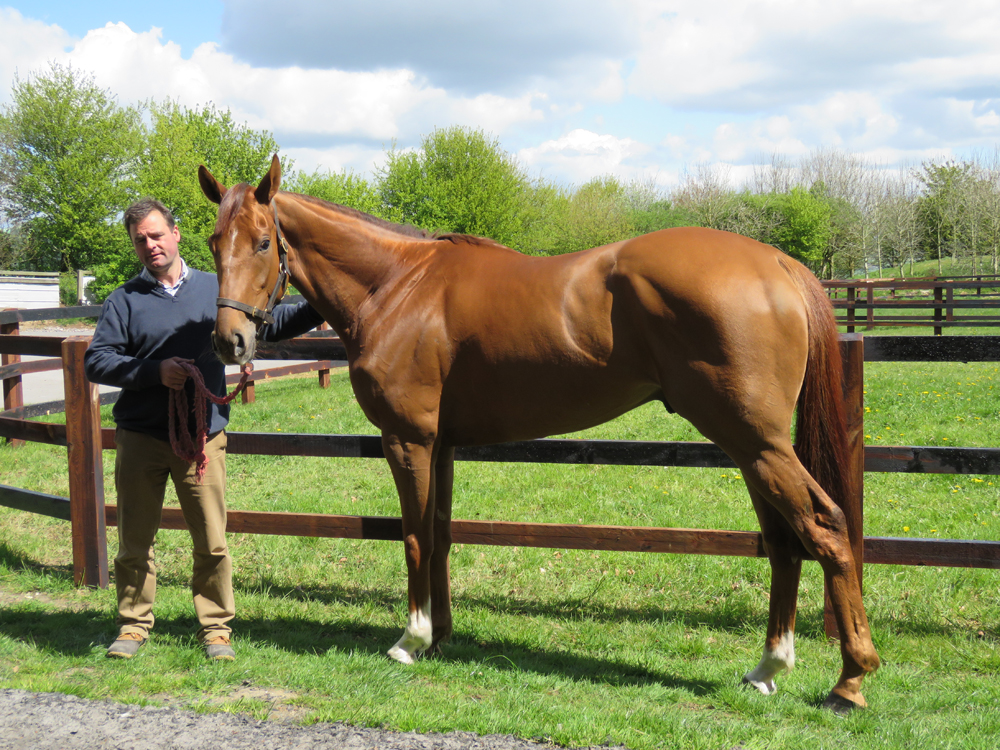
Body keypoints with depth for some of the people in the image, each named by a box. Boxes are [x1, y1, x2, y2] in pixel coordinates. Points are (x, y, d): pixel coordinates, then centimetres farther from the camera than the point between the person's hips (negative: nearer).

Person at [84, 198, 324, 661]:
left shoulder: (215, 290, 9)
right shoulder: (124, 301, 4)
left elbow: (271, 324, 19)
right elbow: (95, 361, -3)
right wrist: (154, 370, -15)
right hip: (140, 439, 0)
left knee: (212, 542, 1)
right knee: (134, 543, 7)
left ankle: (216, 627, 13)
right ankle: (133, 625, 21)